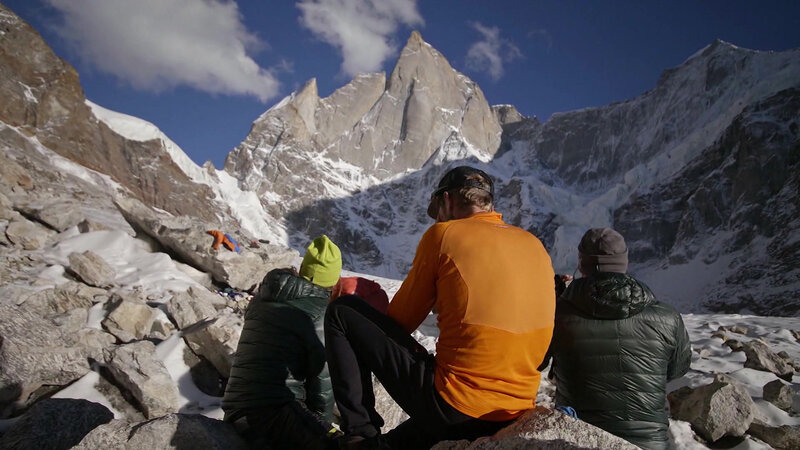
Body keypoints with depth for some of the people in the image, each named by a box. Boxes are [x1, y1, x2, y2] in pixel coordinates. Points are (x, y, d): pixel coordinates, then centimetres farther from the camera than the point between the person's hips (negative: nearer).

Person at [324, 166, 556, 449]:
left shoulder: (444, 234, -8)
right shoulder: (535, 245, 8)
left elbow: (401, 318, 0)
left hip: (452, 408, -7)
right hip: (516, 413, 7)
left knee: (341, 312, 6)